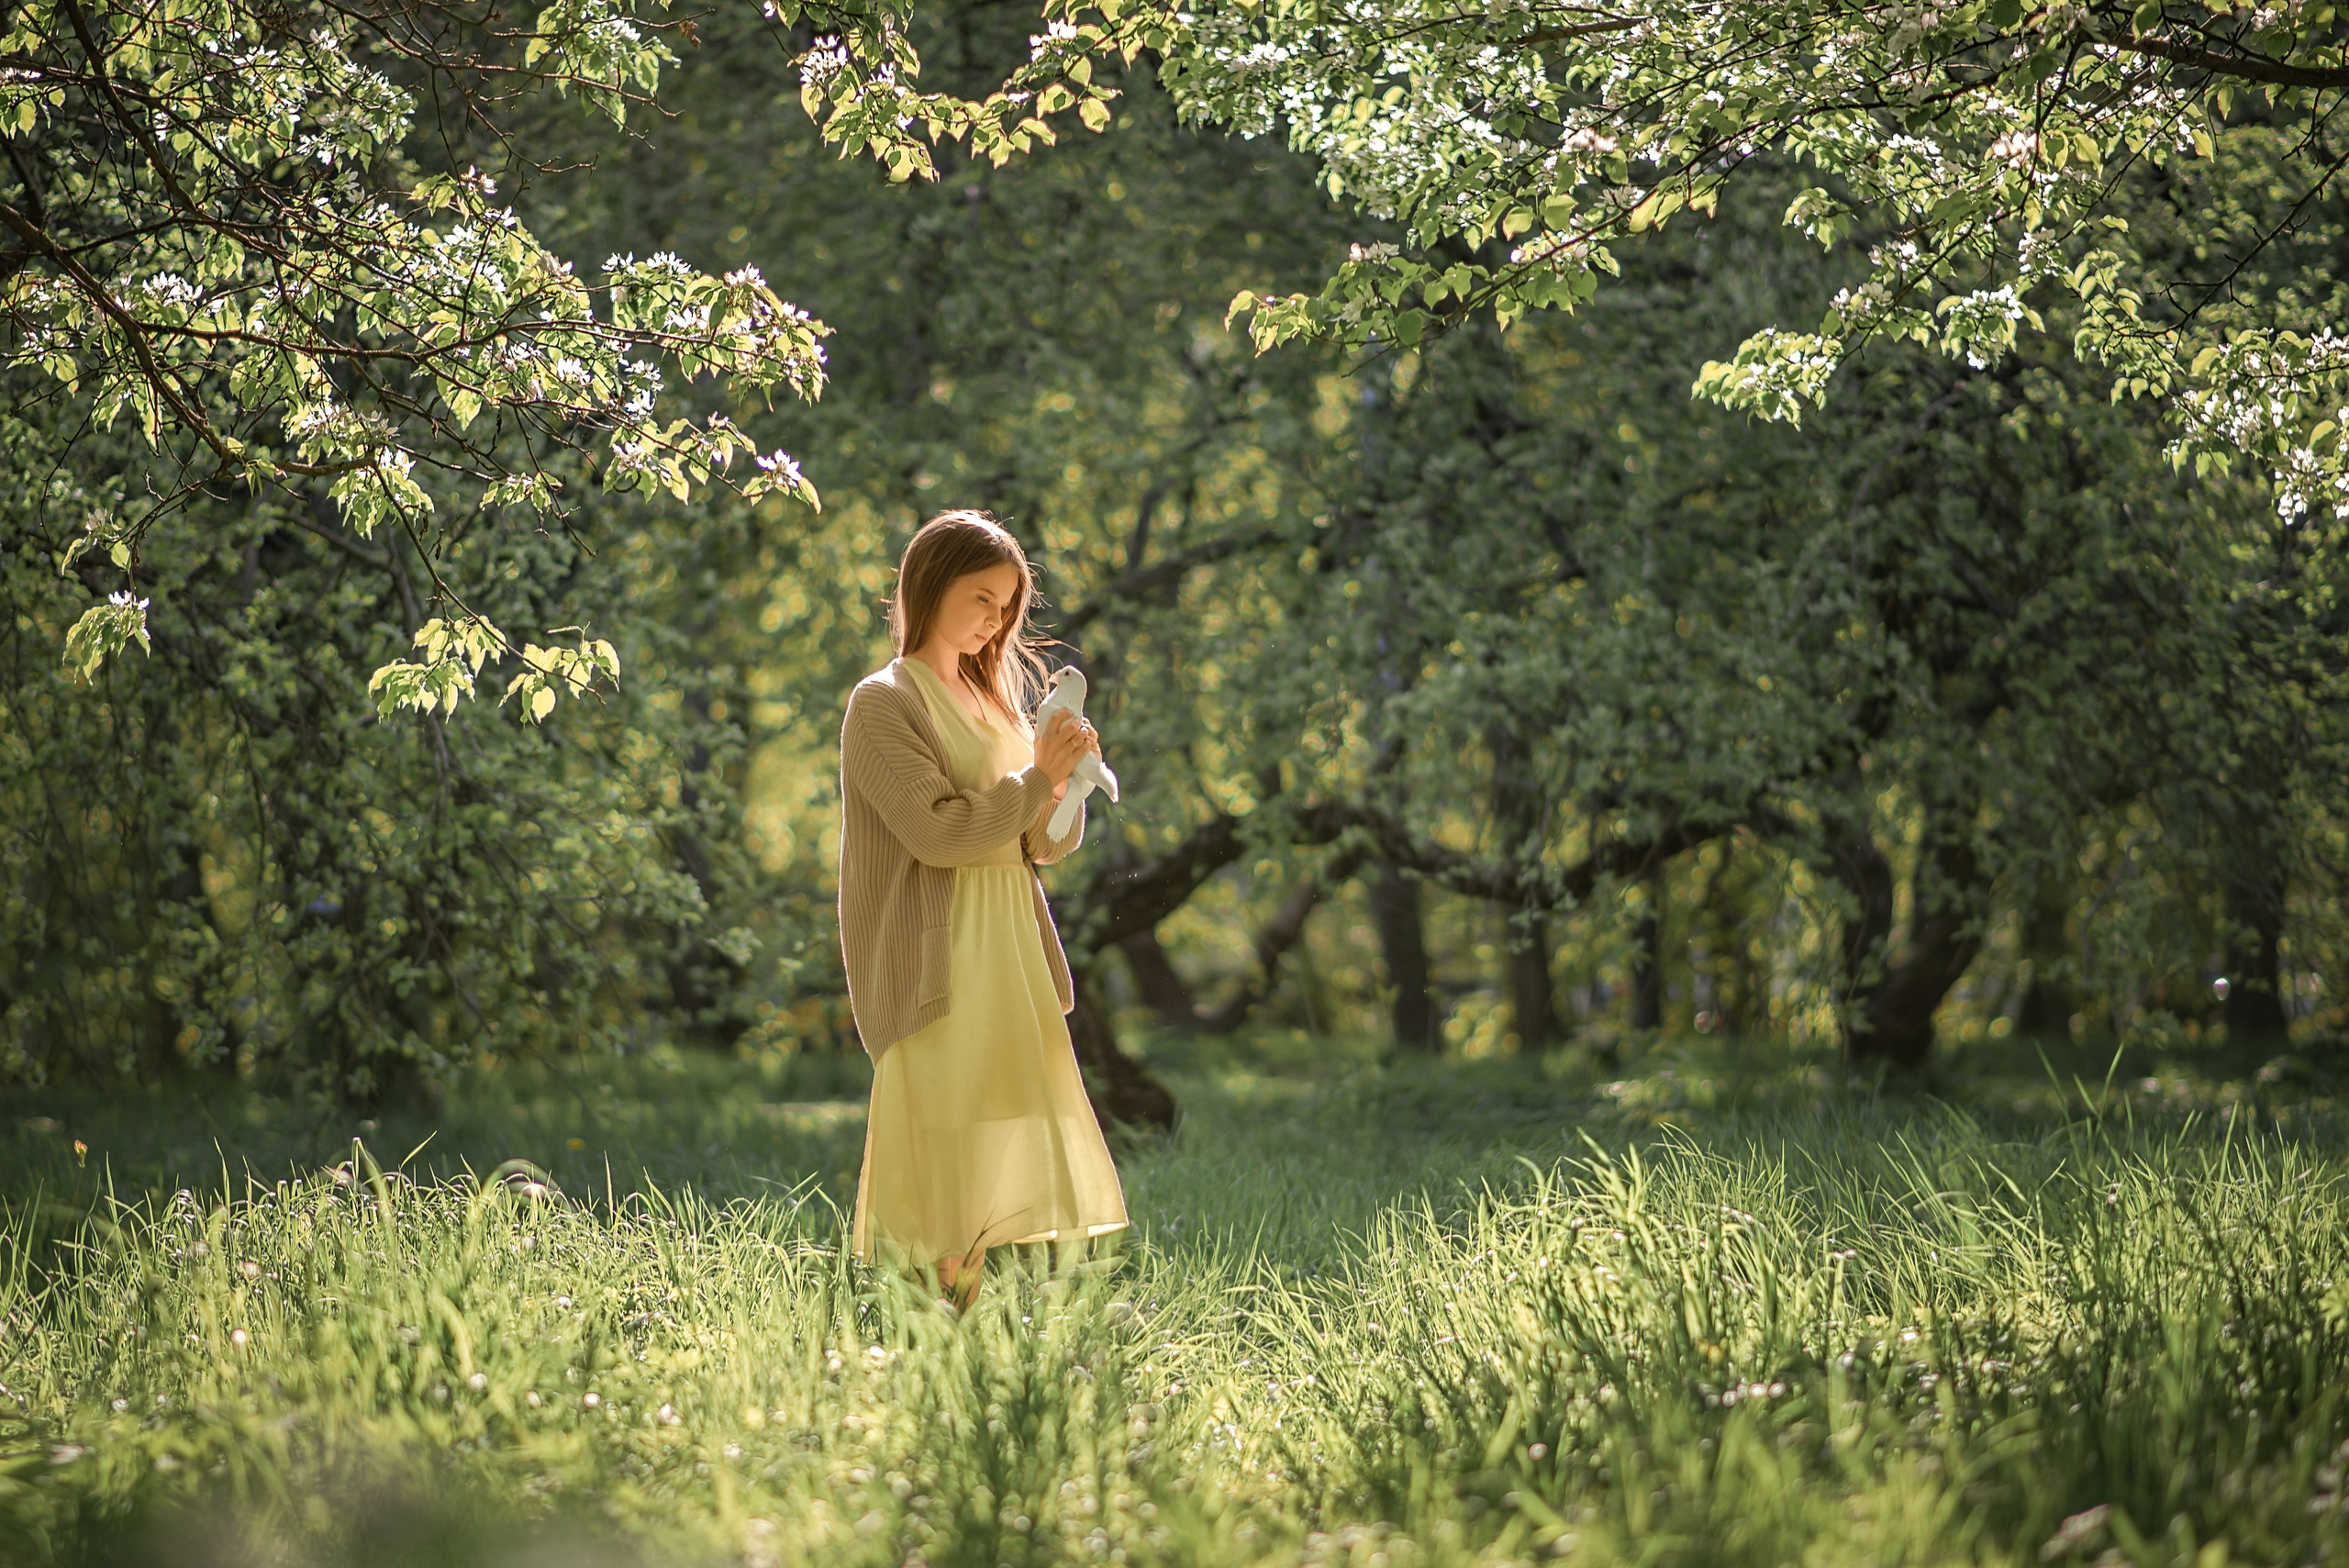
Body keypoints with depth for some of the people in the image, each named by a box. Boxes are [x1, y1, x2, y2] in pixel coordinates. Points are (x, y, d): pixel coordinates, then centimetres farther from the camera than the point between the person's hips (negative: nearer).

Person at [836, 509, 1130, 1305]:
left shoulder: (993, 699, 18)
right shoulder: (885, 702, -5)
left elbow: (1051, 844, 14)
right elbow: (938, 830, -18)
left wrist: (1065, 776, -5)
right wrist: (1038, 778, -13)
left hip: (1009, 958, 8)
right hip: (937, 964, -8)